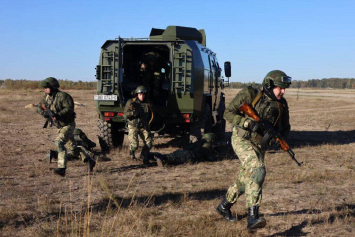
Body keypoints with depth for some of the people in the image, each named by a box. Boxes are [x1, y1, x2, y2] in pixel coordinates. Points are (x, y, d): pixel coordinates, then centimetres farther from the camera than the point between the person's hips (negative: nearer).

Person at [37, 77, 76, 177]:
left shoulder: (63, 96, -20)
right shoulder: (46, 97, 4)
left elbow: (69, 109, -27)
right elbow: (39, 108, 8)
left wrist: (58, 114, -40)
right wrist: (44, 112, -15)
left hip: (68, 125, -9)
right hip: (59, 126, 9)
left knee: (59, 142, -27)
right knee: (59, 145, 22)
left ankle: (61, 168, -32)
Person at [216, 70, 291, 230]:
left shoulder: (281, 104, 1)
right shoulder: (250, 95, -14)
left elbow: (285, 127, 10)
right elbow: (228, 113, -13)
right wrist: (248, 122, -28)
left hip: (259, 144, 7)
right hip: (242, 140, -6)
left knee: (245, 180, 14)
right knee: (258, 171, -27)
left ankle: (224, 206, 39)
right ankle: (252, 217, -29)